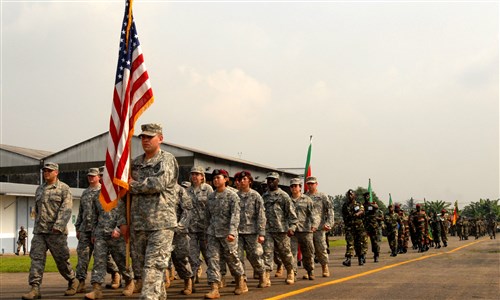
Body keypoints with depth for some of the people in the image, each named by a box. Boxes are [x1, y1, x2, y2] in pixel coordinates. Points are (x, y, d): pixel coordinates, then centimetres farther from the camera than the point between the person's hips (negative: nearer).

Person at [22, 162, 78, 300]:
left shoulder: (64, 188, -2)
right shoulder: (39, 189, 17)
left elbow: (66, 209, -12)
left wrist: (58, 226, -22)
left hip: (56, 232, -5)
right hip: (39, 232, 5)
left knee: (61, 259, 2)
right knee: (36, 258, -7)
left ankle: (73, 281, 23)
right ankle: (35, 289, -10)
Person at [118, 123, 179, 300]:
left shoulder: (167, 160, -2)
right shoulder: (135, 163, 16)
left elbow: (158, 183, -20)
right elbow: (127, 194, 17)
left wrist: (134, 186, -6)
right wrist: (123, 221, 10)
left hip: (161, 224, -6)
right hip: (137, 225, 7)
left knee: (153, 267, -12)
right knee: (141, 267, 11)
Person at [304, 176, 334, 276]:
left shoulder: (322, 196, 5)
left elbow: (330, 210, 0)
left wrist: (328, 223, -10)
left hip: (319, 227, -2)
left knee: (321, 249, 0)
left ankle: (325, 268, 17)